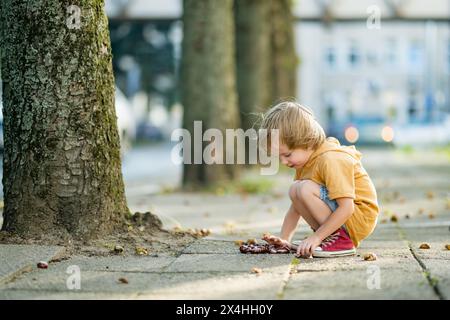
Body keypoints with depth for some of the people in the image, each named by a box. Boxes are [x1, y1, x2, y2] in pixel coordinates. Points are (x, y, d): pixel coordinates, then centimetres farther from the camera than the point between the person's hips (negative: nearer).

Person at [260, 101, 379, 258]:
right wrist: (284, 239, 4)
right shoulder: (305, 162, 7)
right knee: (295, 191, 7)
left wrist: (317, 237, -26)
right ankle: (330, 236, 1)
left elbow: (347, 208, -28)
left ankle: (340, 240, -17)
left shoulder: (331, 161, -23)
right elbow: (296, 206, 13)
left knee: (305, 189, -25)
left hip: (360, 219, -10)